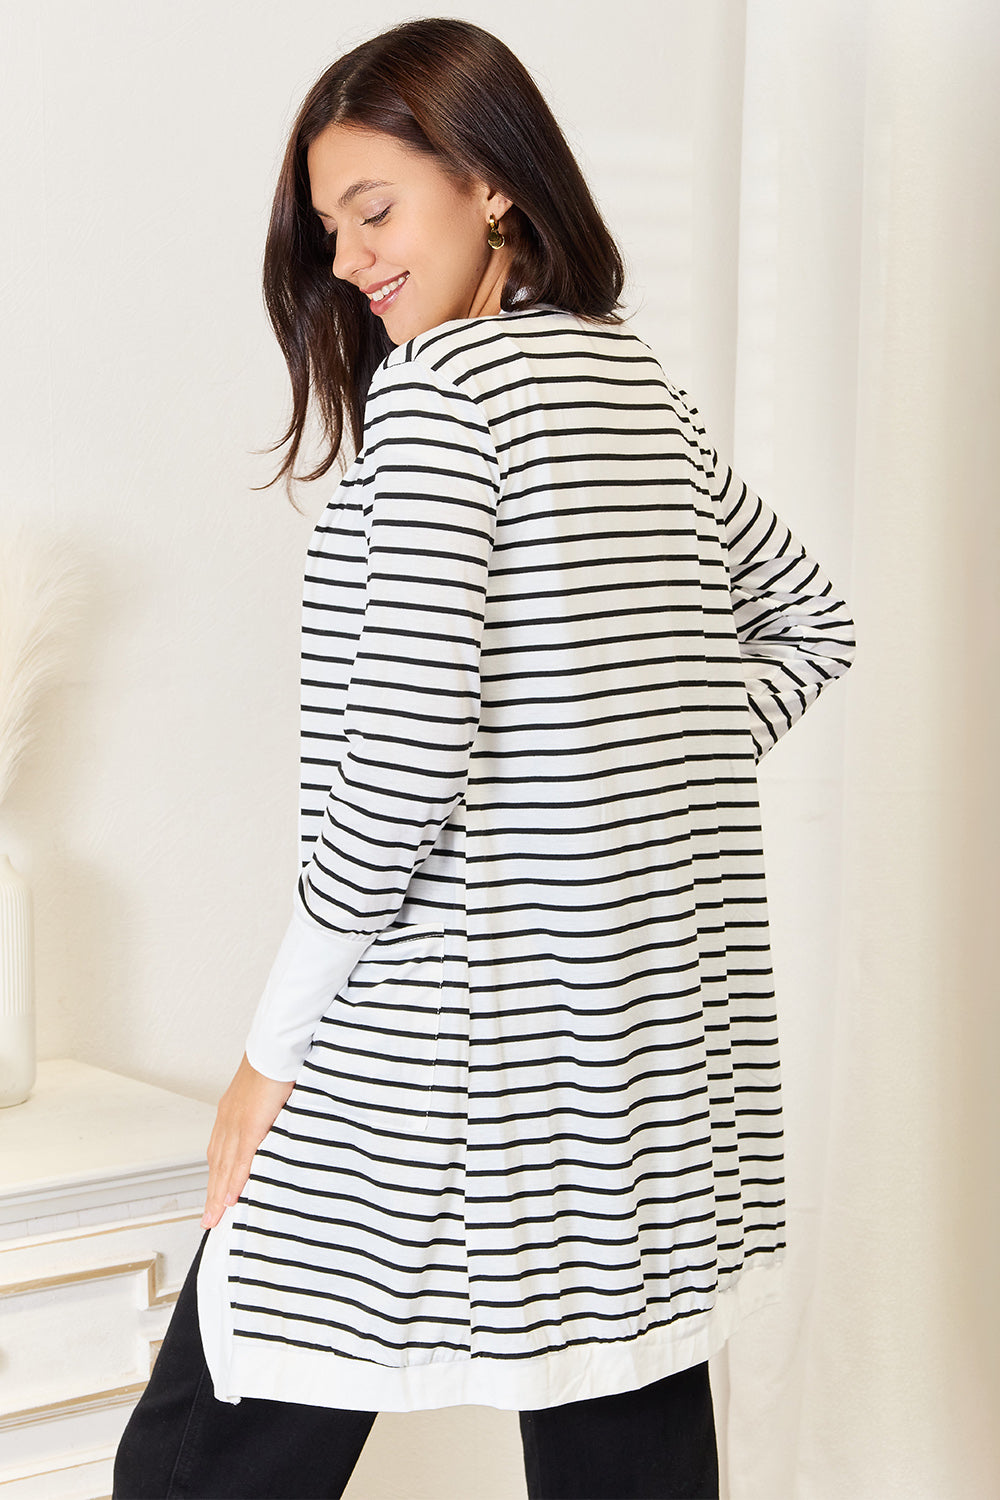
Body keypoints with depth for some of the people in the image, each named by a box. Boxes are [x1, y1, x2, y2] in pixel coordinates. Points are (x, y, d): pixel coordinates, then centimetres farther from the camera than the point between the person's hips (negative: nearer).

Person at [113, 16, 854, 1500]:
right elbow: (812, 620, 24)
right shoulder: (646, 385, 12)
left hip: (460, 1030, -8)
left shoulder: (437, 383, -11)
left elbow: (405, 753, -19)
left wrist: (273, 1053, -12)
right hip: (663, 1029, 9)